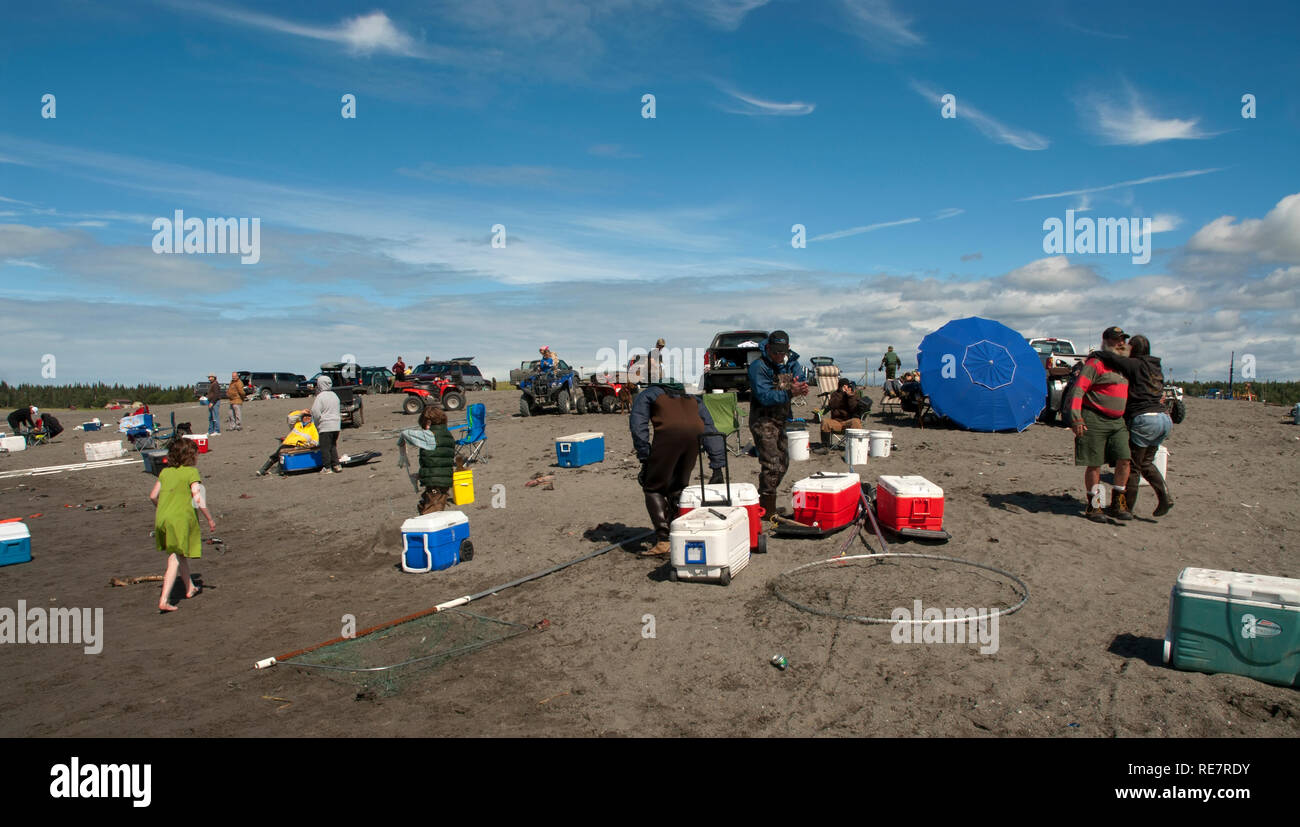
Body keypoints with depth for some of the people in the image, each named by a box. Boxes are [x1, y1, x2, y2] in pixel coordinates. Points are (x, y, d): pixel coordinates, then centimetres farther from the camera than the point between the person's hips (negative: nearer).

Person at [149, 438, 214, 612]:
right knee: (175, 560, -1)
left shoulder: (166, 472, 9)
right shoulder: (191, 472, -9)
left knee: (180, 554, 23)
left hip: (162, 518, 6)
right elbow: (198, 499, -15)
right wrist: (210, 519, -6)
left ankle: (190, 588, 39)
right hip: (181, 519, -6)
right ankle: (164, 601, -7)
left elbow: (153, 495, 13)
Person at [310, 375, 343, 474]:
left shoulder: (320, 396, -12)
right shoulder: (334, 395, 12)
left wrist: (317, 424, -2)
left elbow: (315, 412, -16)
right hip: (336, 425, 7)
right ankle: (336, 465, 13)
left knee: (325, 447, 1)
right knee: (333, 446, 16)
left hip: (325, 426, -7)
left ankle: (327, 468, 3)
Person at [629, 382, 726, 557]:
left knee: (654, 488, 8)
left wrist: (645, 460, 11)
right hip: (695, 435, 4)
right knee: (678, 488, 21)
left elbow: (638, 427, 14)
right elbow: (711, 432, 30)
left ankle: (663, 540, -1)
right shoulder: (693, 400, 40)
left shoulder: (646, 395, 31)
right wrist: (717, 468, 27)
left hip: (669, 434, -4)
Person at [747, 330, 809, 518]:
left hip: (781, 420, 8)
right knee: (772, 464, -14)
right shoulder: (758, 366, -17)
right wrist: (789, 393, -38)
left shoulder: (791, 363, 5)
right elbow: (765, 396, -25)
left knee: (783, 462, 16)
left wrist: (801, 386, -31)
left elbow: (802, 379, -6)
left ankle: (764, 499, 30)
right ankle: (768, 510, -7)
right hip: (763, 420, -8)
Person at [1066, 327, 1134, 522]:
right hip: (1094, 420, -7)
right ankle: (1093, 507, 10)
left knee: (1124, 460, -4)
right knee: (1094, 464, -1)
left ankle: (1117, 504, 8)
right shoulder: (1096, 363, -8)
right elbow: (1078, 389, -16)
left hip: (1118, 421, 7)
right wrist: (1076, 418, -25)